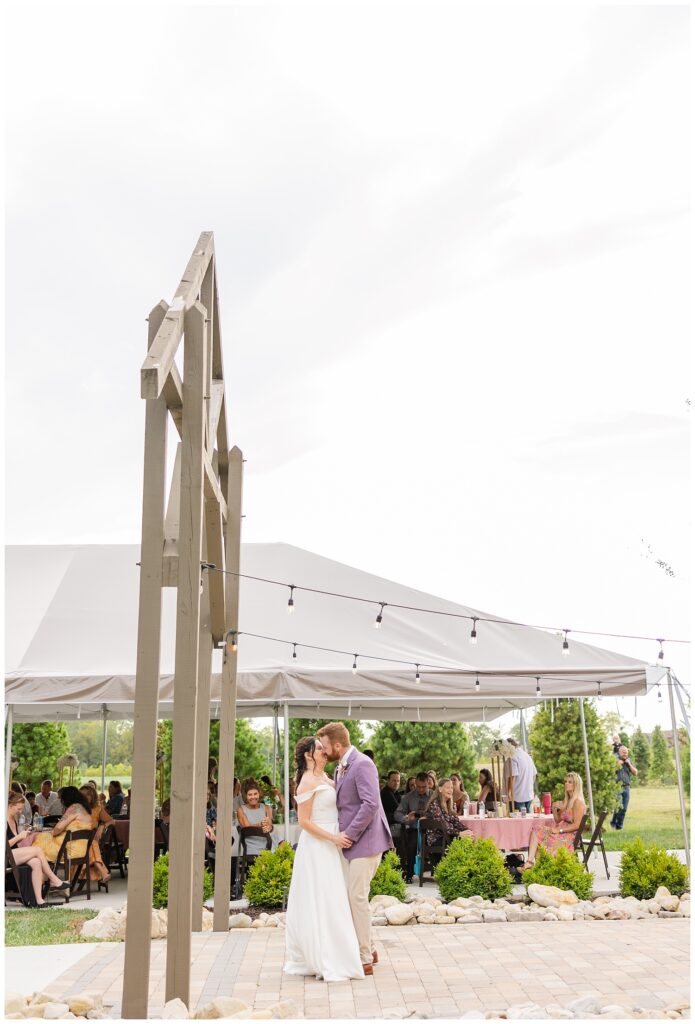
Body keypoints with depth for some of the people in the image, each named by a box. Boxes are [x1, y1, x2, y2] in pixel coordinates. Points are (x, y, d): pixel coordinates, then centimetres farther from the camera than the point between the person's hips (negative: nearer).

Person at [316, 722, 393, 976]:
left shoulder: (362, 765, -16)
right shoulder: (341, 768, 14)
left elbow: (370, 804, -24)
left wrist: (349, 833, -20)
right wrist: (343, 834, 6)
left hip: (365, 841, -9)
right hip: (351, 841, 9)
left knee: (357, 897, -5)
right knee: (351, 896, 14)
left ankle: (364, 960, 6)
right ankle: (367, 949, 28)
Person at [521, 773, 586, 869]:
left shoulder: (578, 802, -10)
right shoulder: (566, 801, 17)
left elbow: (577, 825, -17)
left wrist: (559, 830, -18)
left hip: (571, 835, -8)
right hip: (562, 831, 8)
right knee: (537, 827, -14)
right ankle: (530, 861, -27)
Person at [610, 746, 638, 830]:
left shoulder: (629, 761, 15)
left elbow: (635, 773, 12)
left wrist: (629, 764, -1)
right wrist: (617, 764, -12)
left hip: (626, 787, 5)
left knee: (624, 809, 4)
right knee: (619, 806, -18)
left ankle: (619, 826, 13)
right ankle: (613, 822, -1)